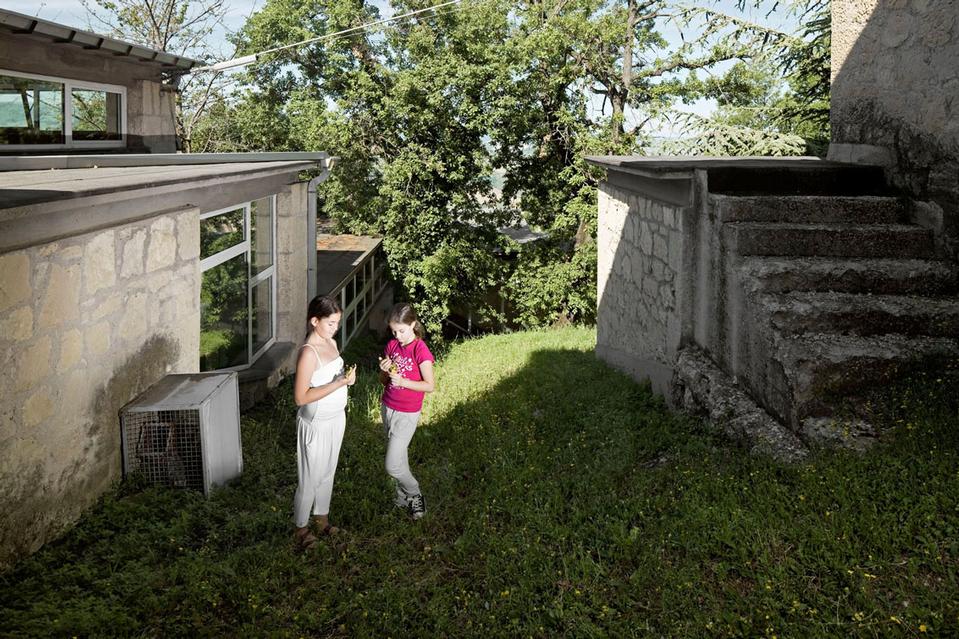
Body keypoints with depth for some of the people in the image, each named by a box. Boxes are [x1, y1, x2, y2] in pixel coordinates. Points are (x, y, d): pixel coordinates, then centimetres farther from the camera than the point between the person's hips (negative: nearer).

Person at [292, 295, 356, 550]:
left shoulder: (331, 343, 2)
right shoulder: (308, 353, -26)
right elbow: (301, 397, -27)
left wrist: (347, 377, 2)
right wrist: (337, 384, -30)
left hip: (336, 419, 8)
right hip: (316, 424, -8)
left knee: (328, 472, 22)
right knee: (311, 477, 7)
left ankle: (322, 517, 40)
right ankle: (301, 527, 25)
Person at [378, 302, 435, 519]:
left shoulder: (420, 350, -18)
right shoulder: (392, 346, 1)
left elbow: (430, 385, -17)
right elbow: (383, 380, 9)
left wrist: (403, 381, -27)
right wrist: (384, 371, -13)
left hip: (407, 414, -6)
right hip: (387, 408, 6)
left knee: (392, 466, -7)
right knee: (398, 455, 17)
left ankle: (415, 494, 17)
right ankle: (403, 496, 35)